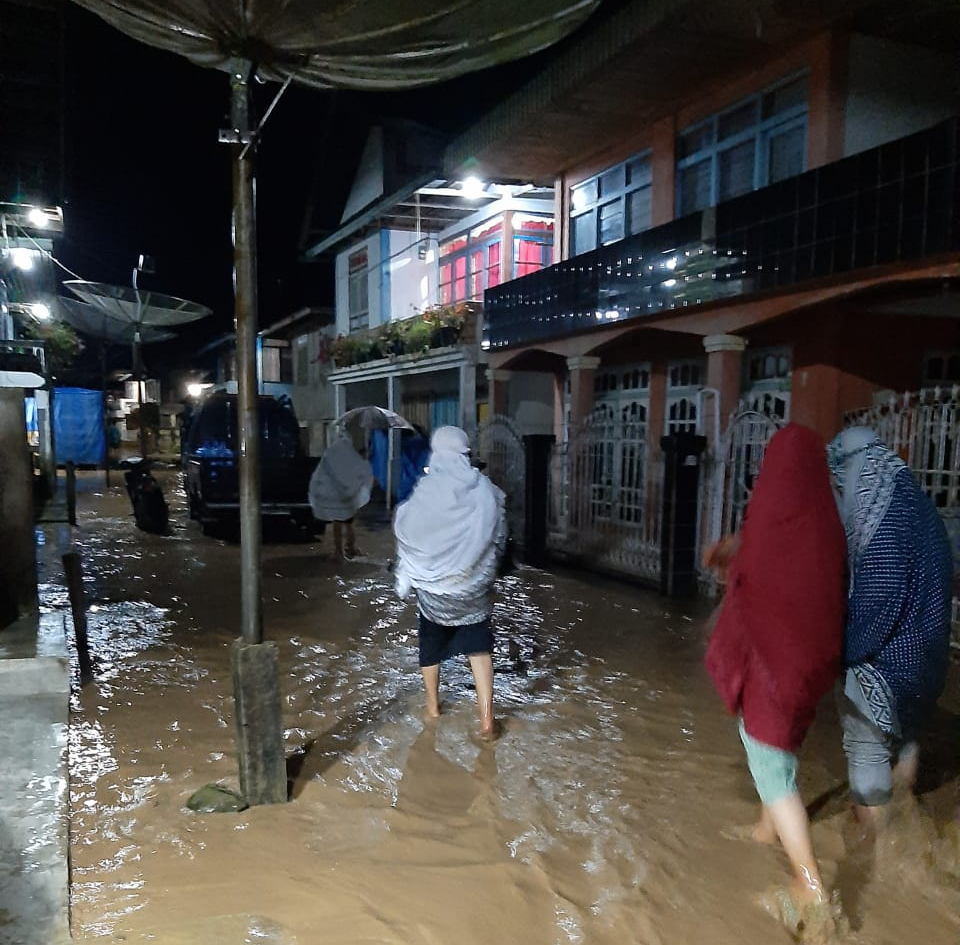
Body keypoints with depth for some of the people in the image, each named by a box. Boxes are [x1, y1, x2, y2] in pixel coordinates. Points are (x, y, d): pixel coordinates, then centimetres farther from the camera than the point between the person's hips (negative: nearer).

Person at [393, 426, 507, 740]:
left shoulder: (425, 491, -13)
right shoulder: (484, 490, -9)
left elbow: (407, 537, -6)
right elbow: (499, 538, -2)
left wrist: (404, 580, 8)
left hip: (433, 585, -1)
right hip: (474, 585, 1)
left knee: (431, 644, 18)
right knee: (478, 646, 10)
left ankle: (433, 706, 34)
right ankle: (486, 717, 3)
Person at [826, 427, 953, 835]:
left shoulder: (885, 521, -23)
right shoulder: (920, 508, 5)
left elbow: (876, 604, -24)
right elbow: (924, 591, 13)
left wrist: (844, 651, -11)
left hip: (882, 660, -9)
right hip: (922, 656, 10)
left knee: (867, 751, 4)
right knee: (902, 738, 25)